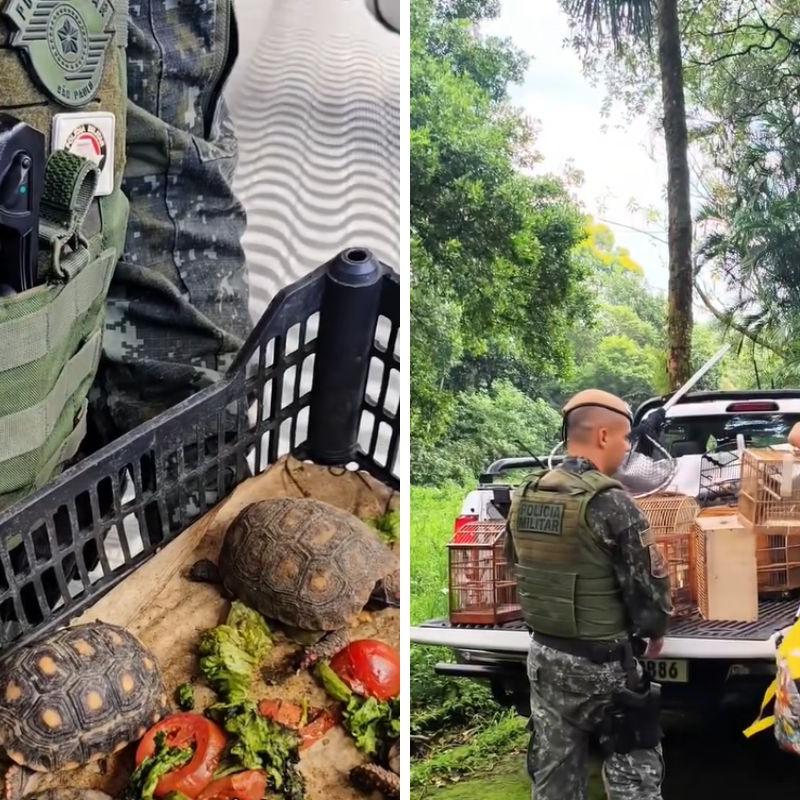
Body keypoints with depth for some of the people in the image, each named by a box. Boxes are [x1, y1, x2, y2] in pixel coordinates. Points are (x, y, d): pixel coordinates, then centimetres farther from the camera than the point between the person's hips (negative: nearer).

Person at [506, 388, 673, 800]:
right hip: (601, 659, -7)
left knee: (553, 766, 16)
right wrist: (655, 630, 4)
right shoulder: (610, 501, -19)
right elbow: (648, 581, -15)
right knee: (634, 767, 7)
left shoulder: (525, 495, 2)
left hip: (543, 650, 7)